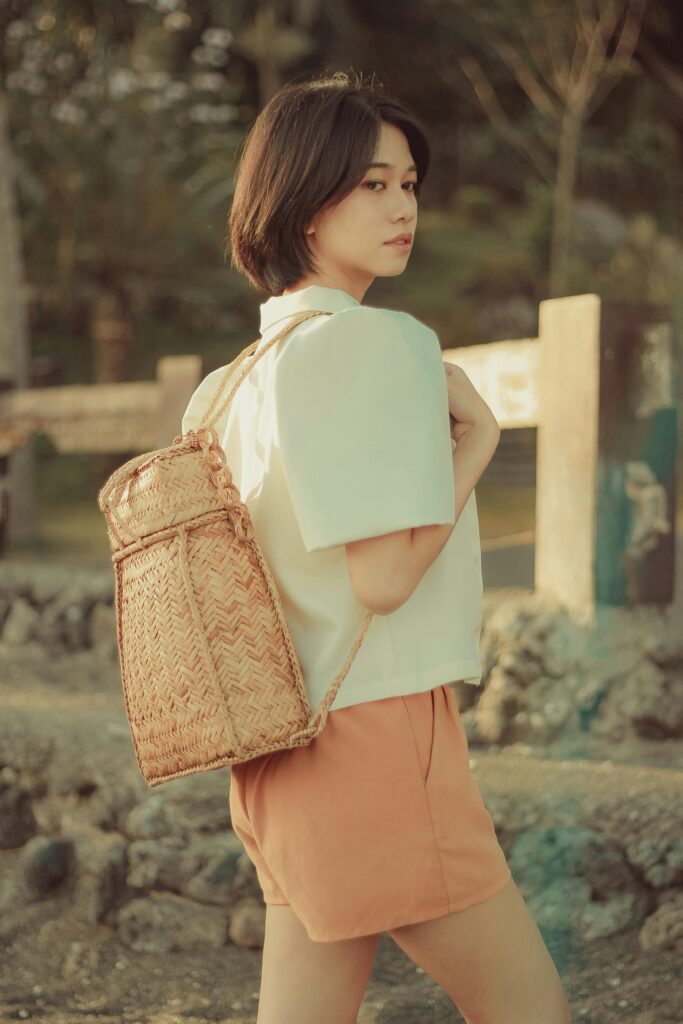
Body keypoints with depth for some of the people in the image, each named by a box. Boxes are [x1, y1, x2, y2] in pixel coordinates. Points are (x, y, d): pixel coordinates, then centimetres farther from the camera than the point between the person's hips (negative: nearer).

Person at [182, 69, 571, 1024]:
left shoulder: (240, 377, 14)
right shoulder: (383, 343, -13)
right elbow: (383, 572, -19)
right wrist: (478, 438, -7)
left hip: (290, 755, 9)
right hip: (378, 737, -9)